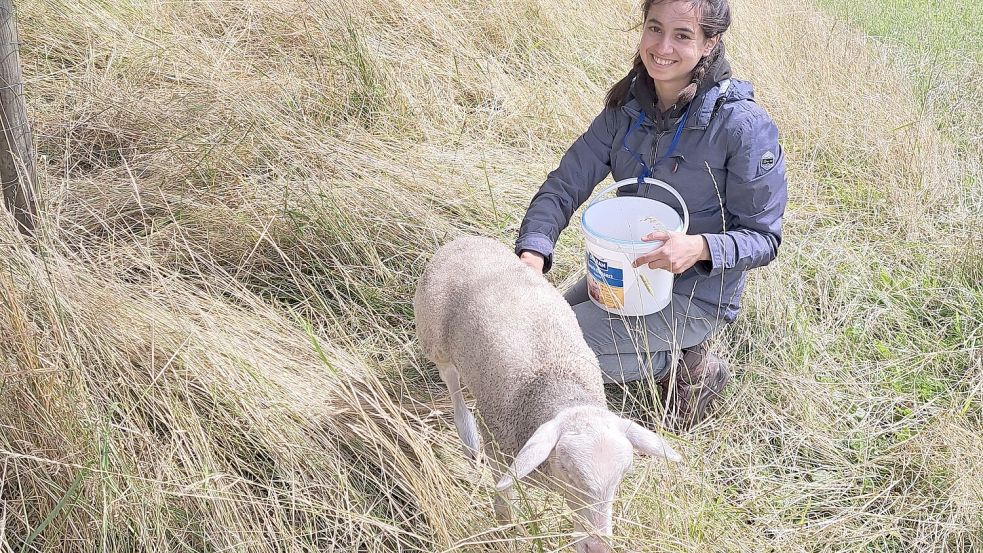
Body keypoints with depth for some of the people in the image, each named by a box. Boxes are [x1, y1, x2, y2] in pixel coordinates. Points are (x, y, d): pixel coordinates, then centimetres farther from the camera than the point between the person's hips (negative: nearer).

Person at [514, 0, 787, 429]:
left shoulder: (744, 125, -23)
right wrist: (532, 253, -27)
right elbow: (566, 184, -9)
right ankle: (678, 353, 13)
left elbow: (763, 238, -16)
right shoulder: (627, 106, -5)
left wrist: (700, 247, -37)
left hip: (696, 293, -7)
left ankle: (683, 365, -1)